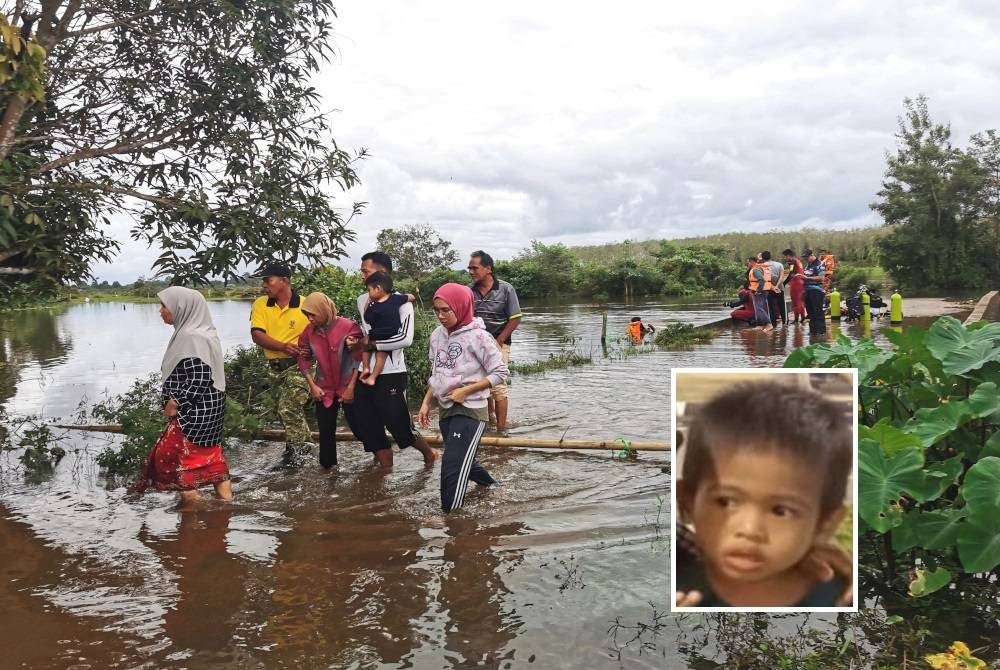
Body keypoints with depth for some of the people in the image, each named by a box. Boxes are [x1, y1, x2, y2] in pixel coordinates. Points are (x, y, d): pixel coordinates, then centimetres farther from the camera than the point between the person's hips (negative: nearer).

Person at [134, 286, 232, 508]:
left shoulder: (191, 337, -20)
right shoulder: (193, 333, 12)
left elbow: (199, 376, -25)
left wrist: (176, 402, -18)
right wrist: (176, 401, 17)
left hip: (195, 410, -10)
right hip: (205, 408, 10)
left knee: (169, 455, 0)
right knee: (208, 455, 15)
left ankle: (191, 502, 8)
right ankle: (226, 497, 21)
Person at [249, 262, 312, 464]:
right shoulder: (261, 304, 0)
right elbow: (257, 335, -10)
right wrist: (283, 346, -24)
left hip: (298, 365, -5)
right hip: (274, 367, 5)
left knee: (289, 409, -15)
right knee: (285, 410, 15)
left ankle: (296, 448, 7)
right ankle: (303, 442, 35)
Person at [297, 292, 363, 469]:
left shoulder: (349, 327, -16)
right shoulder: (309, 331, -3)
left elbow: (359, 358, -14)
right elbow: (304, 359, 6)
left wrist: (351, 387, -15)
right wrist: (312, 385, -2)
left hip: (348, 387, -3)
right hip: (324, 389, 4)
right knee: (325, 431, 8)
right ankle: (327, 466, 22)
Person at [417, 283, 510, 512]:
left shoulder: (478, 336, -15)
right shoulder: (437, 335, 5)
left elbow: (501, 373, -12)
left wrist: (466, 390, -17)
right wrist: (426, 402, 8)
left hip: (470, 412, -7)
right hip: (446, 411, 7)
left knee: (453, 471, -10)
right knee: (464, 463, 20)